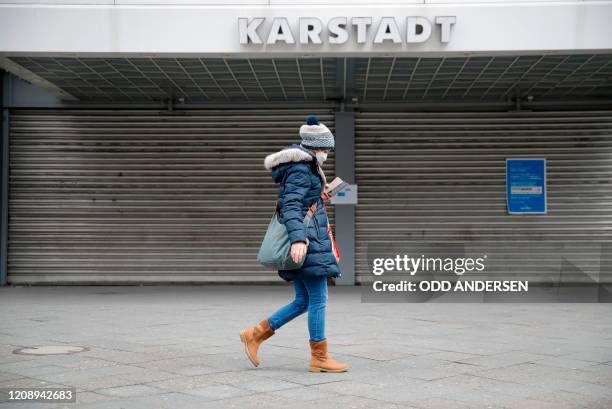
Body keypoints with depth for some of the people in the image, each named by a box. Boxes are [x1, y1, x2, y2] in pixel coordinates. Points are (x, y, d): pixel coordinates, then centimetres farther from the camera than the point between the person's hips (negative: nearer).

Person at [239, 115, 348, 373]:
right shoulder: (300, 170, -11)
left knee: (303, 301, 11)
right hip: (306, 240, -10)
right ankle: (319, 358, 3)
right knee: (318, 299, -4)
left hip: (304, 241, 10)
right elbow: (292, 206, -23)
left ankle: (255, 334, 14)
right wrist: (298, 239, -34)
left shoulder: (304, 168, 19)